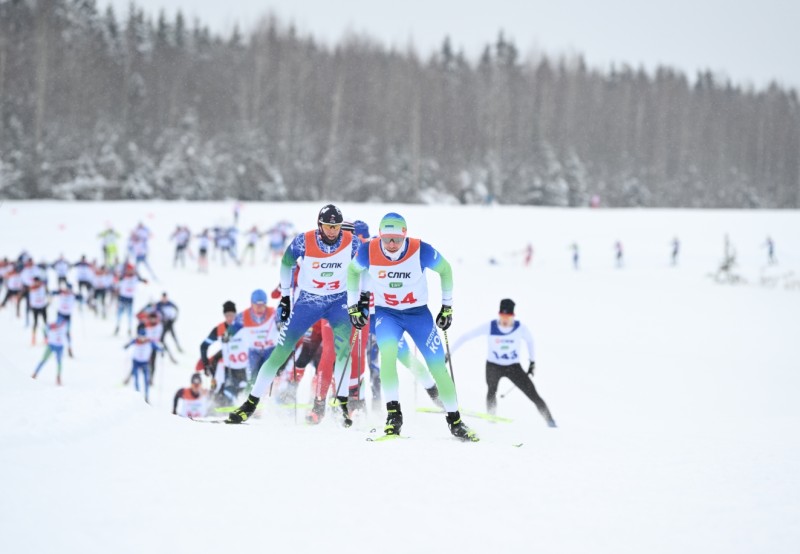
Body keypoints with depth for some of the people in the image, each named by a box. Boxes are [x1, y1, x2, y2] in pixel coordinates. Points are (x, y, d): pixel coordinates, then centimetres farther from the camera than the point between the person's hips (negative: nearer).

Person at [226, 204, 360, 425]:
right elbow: (286, 263, 2)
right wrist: (285, 296, 5)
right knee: (281, 350, -5)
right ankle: (251, 403, 2)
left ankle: (342, 403, -15)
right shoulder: (304, 241, -17)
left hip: (339, 301, 0)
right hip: (308, 300, 0)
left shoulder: (351, 243, -15)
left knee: (343, 346, -25)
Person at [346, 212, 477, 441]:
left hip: (419, 313, 0)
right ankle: (393, 413, -26)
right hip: (386, 313, 0)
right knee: (388, 351, -30)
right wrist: (353, 305, 7)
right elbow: (352, 271, 6)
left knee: (438, 366, -3)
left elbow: (445, 270, -1)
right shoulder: (369, 252, -18)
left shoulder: (422, 251, -21)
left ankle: (455, 421, 12)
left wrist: (447, 306, 3)